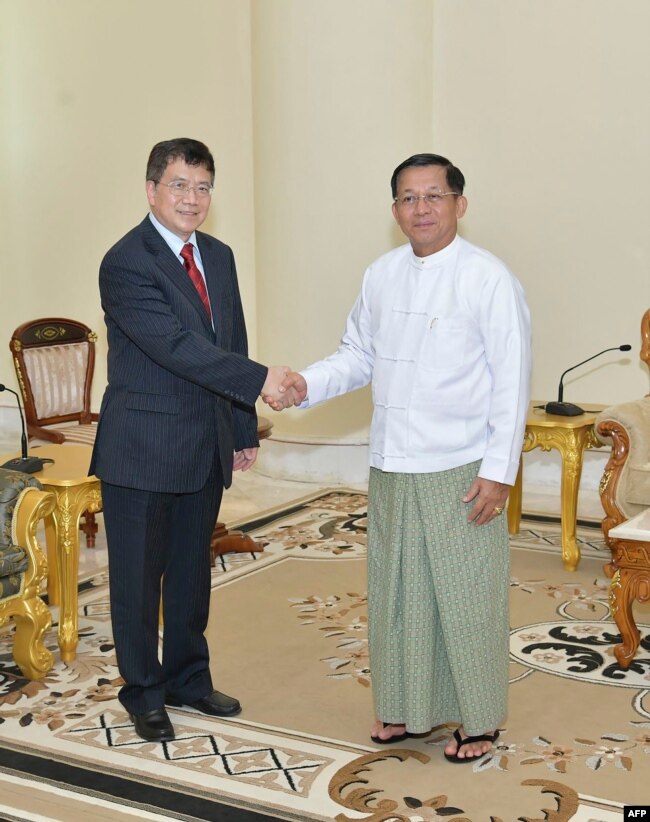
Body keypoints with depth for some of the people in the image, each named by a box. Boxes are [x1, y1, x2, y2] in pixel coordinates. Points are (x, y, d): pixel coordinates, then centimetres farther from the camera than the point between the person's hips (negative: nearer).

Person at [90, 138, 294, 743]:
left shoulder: (219, 257, 9)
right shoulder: (125, 264, -16)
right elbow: (177, 346, -25)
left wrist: (243, 428, 12)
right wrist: (261, 379, -29)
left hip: (206, 448, 7)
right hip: (142, 451, -7)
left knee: (193, 570, 18)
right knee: (138, 576, 7)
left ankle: (189, 678, 33)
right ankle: (143, 692, 23)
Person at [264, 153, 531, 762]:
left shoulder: (487, 278, -11)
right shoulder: (381, 275, 6)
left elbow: (512, 382, -11)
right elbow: (358, 355, 13)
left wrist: (499, 471, -14)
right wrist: (307, 385, -6)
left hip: (460, 471, -6)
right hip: (391, 466, 6)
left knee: (465, 597, 5)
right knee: (396, 592, 15)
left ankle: (478, 720, 23)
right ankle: (407, 707, 32)